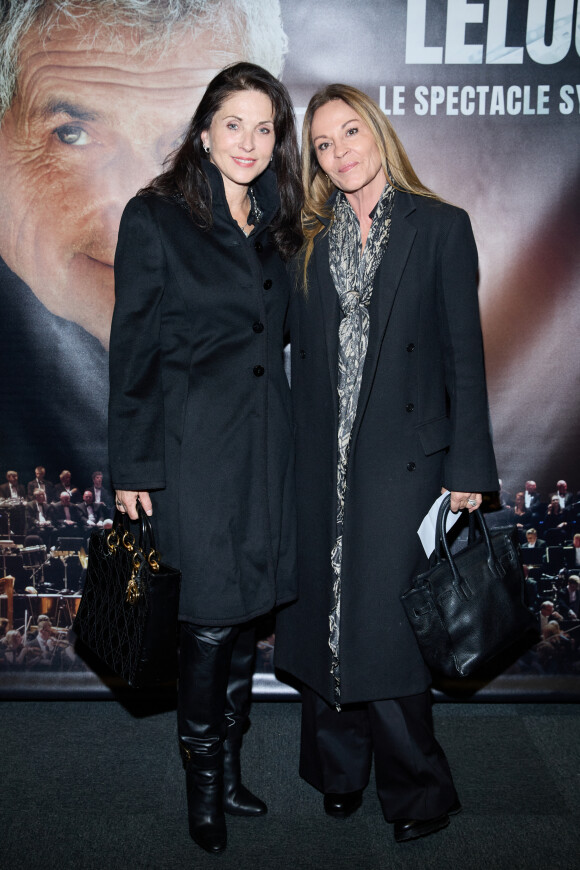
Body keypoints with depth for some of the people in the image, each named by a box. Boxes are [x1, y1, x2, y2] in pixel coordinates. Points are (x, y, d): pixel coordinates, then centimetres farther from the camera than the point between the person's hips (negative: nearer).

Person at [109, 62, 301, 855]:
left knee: (248, 615, 12)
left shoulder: (274, 228, 12)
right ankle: (203, 781, 23)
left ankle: (230, 768, 31)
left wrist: (281, 430, 10)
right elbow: (132, 349, -5)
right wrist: (133, 466, -7)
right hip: (195, 447, -5)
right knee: (211, 620, 0)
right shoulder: (155, 217, -4)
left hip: (266, 445, 5)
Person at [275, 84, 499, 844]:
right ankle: (340, 770, 29)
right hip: (322, 460, 4)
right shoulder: (312, 239, 11)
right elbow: (297, 346, 10)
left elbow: (464, 352, -1)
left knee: (385, 621, -2)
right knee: (324, 615, 9)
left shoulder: (441, 227, 2)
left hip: (403, 454, -3)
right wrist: (296, 452, 0)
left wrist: (468, 467, -5)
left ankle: (415, 787, 20)